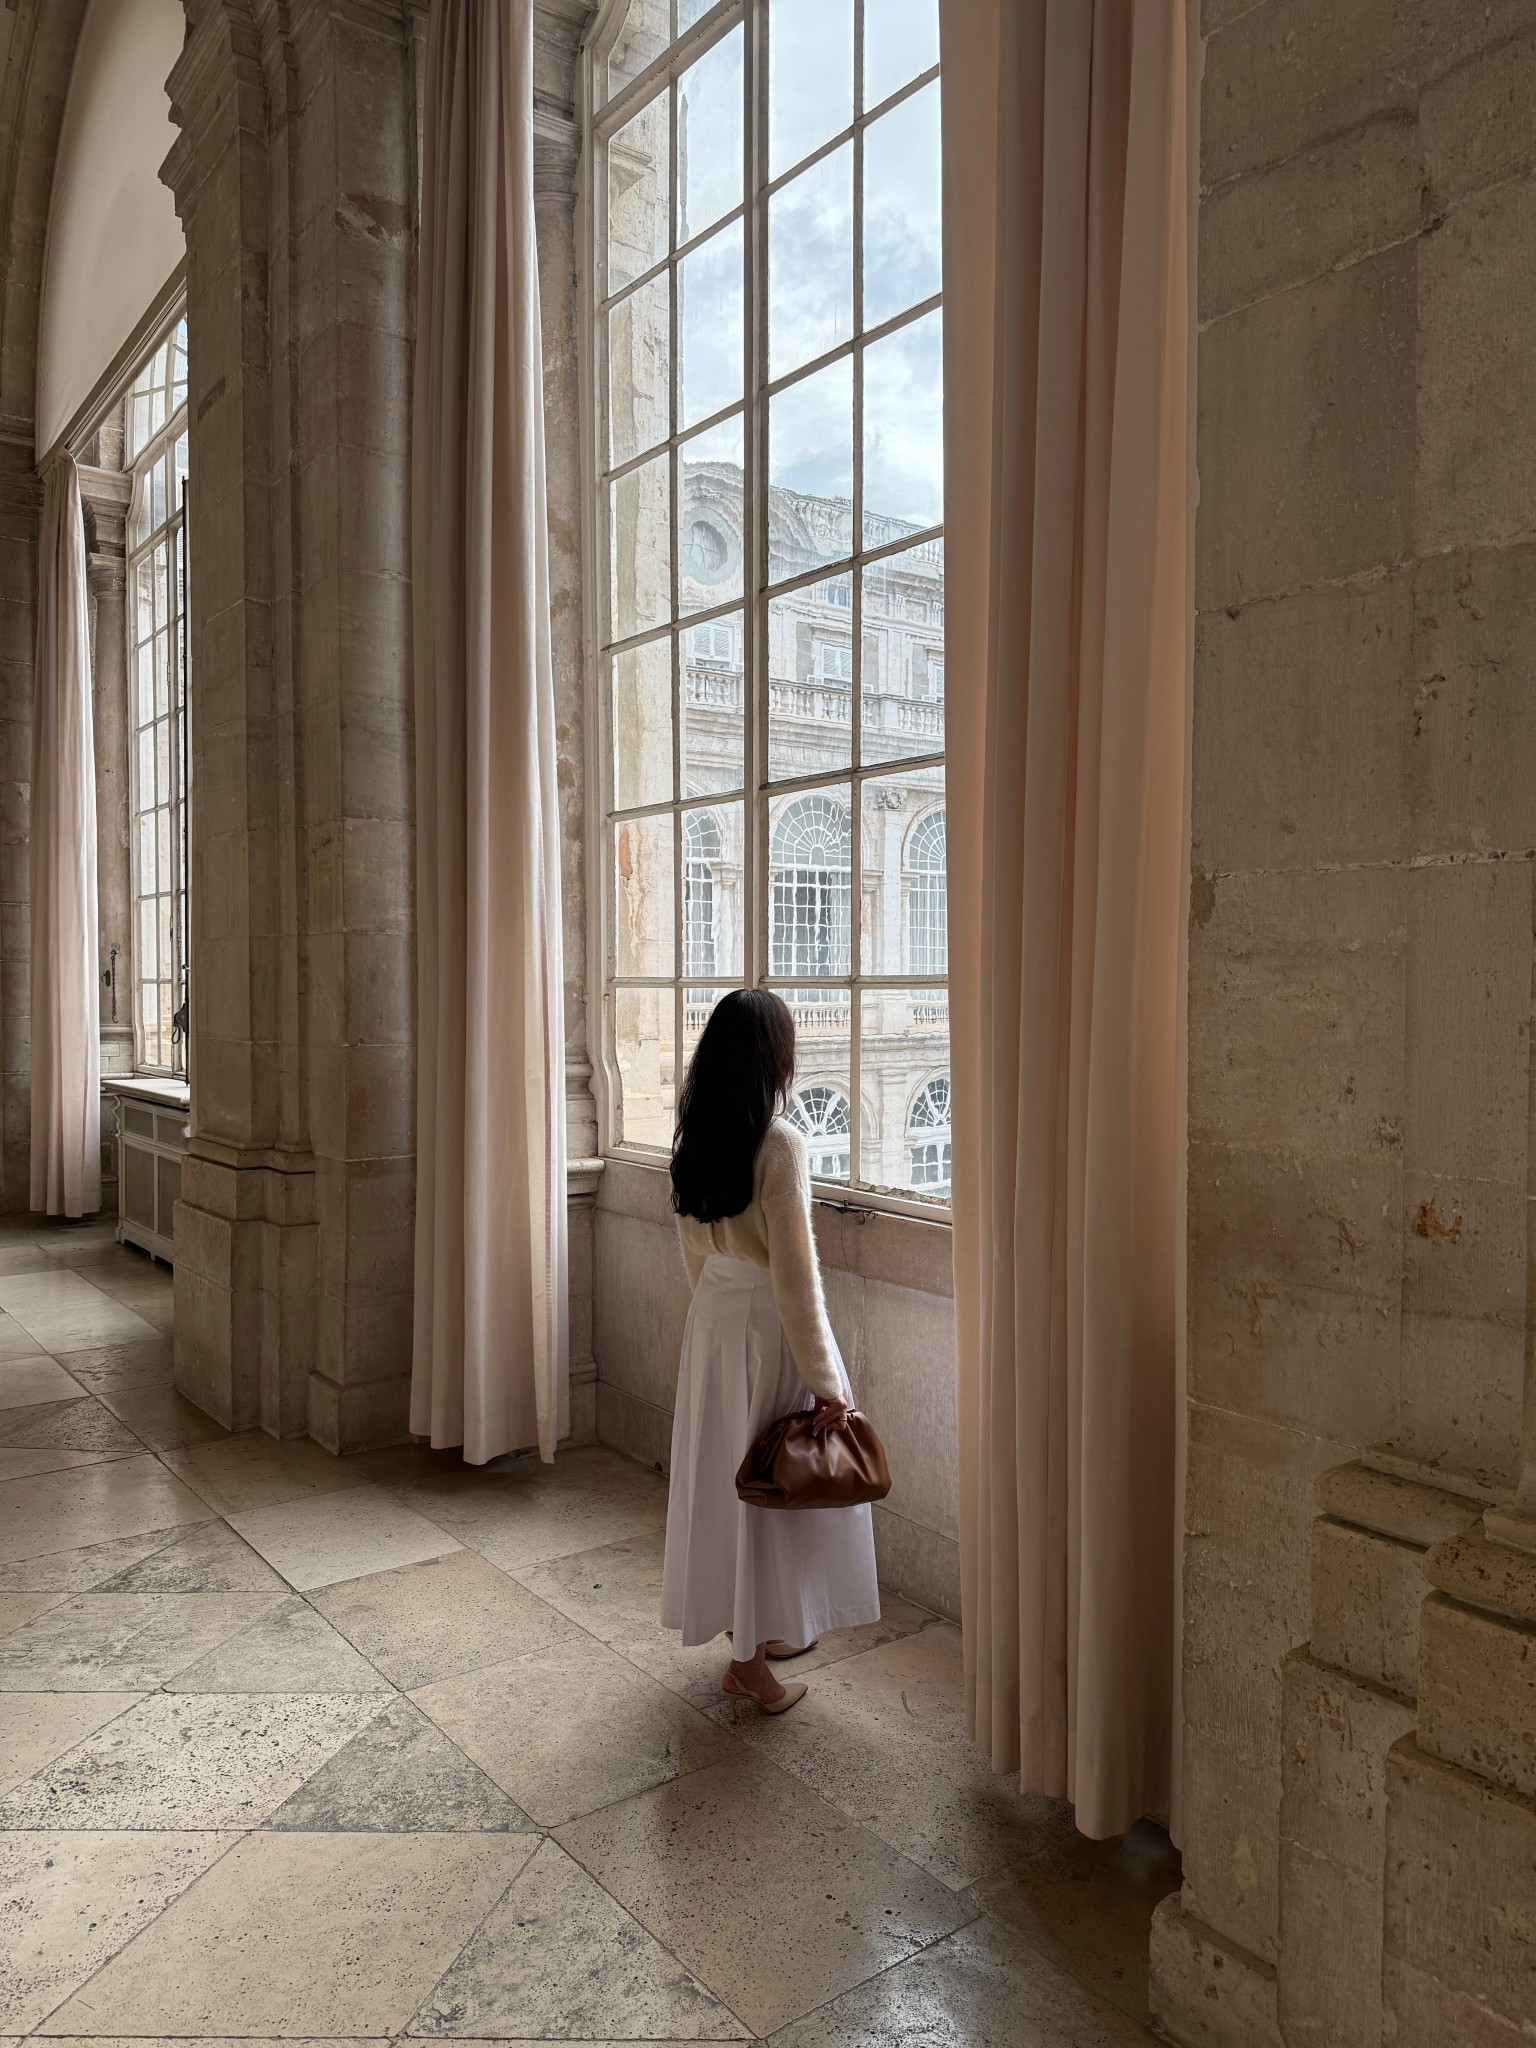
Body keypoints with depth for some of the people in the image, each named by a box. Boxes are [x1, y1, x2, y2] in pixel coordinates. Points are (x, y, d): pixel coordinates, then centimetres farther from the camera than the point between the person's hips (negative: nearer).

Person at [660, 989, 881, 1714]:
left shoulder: (694, 1136, 1)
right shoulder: (779, 1143, -22)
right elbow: (794, 1272, -22)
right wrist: (827, 1381, -16)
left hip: (711, 1321, 7)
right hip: (769, 1327, -7)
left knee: (724, 1474, 18)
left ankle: (753, 1625, 37)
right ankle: (750, 1659, 20)